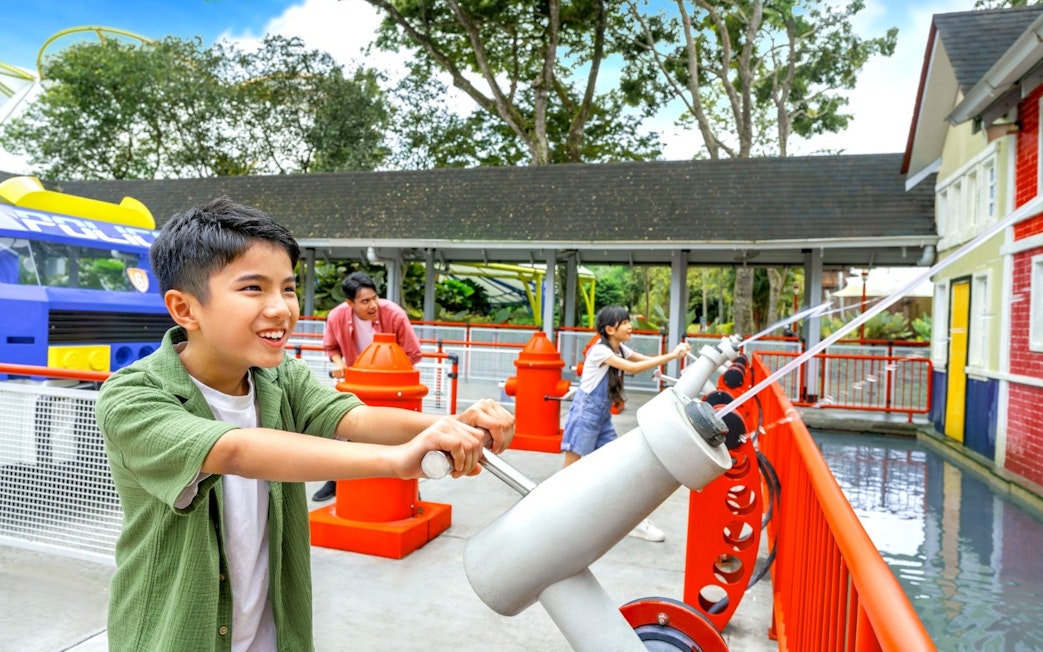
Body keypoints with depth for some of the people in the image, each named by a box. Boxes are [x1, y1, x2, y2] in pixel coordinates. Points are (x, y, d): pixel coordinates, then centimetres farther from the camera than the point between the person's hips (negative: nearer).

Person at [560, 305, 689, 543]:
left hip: (603, 416, 8)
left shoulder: (620, 349, 8)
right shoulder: (600, 350, -18)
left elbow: (646, 359, 1)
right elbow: (633, 368, -26)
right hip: (585, 413, -8)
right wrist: (671, 356, -25)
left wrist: (673, 353, -16)